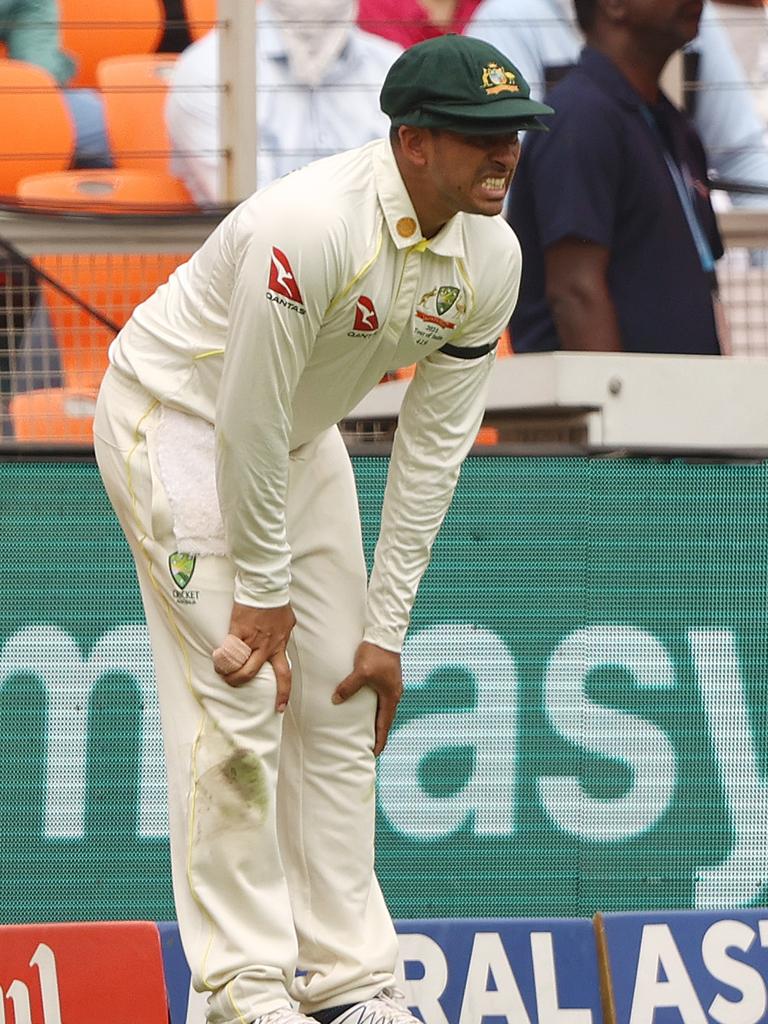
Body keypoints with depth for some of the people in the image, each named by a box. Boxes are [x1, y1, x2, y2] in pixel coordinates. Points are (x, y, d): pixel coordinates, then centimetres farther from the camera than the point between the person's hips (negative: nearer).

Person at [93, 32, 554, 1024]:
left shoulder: (490, 257, -11)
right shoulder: (312, 227, -35)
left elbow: (432, 447, -5)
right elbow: (248, 422, -27)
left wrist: (386, 627, -5)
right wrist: (261, 589, -18)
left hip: (301, 439, 8)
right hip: (176, 415, -8)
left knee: (342, 697, 6)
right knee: (239, 699, -12)